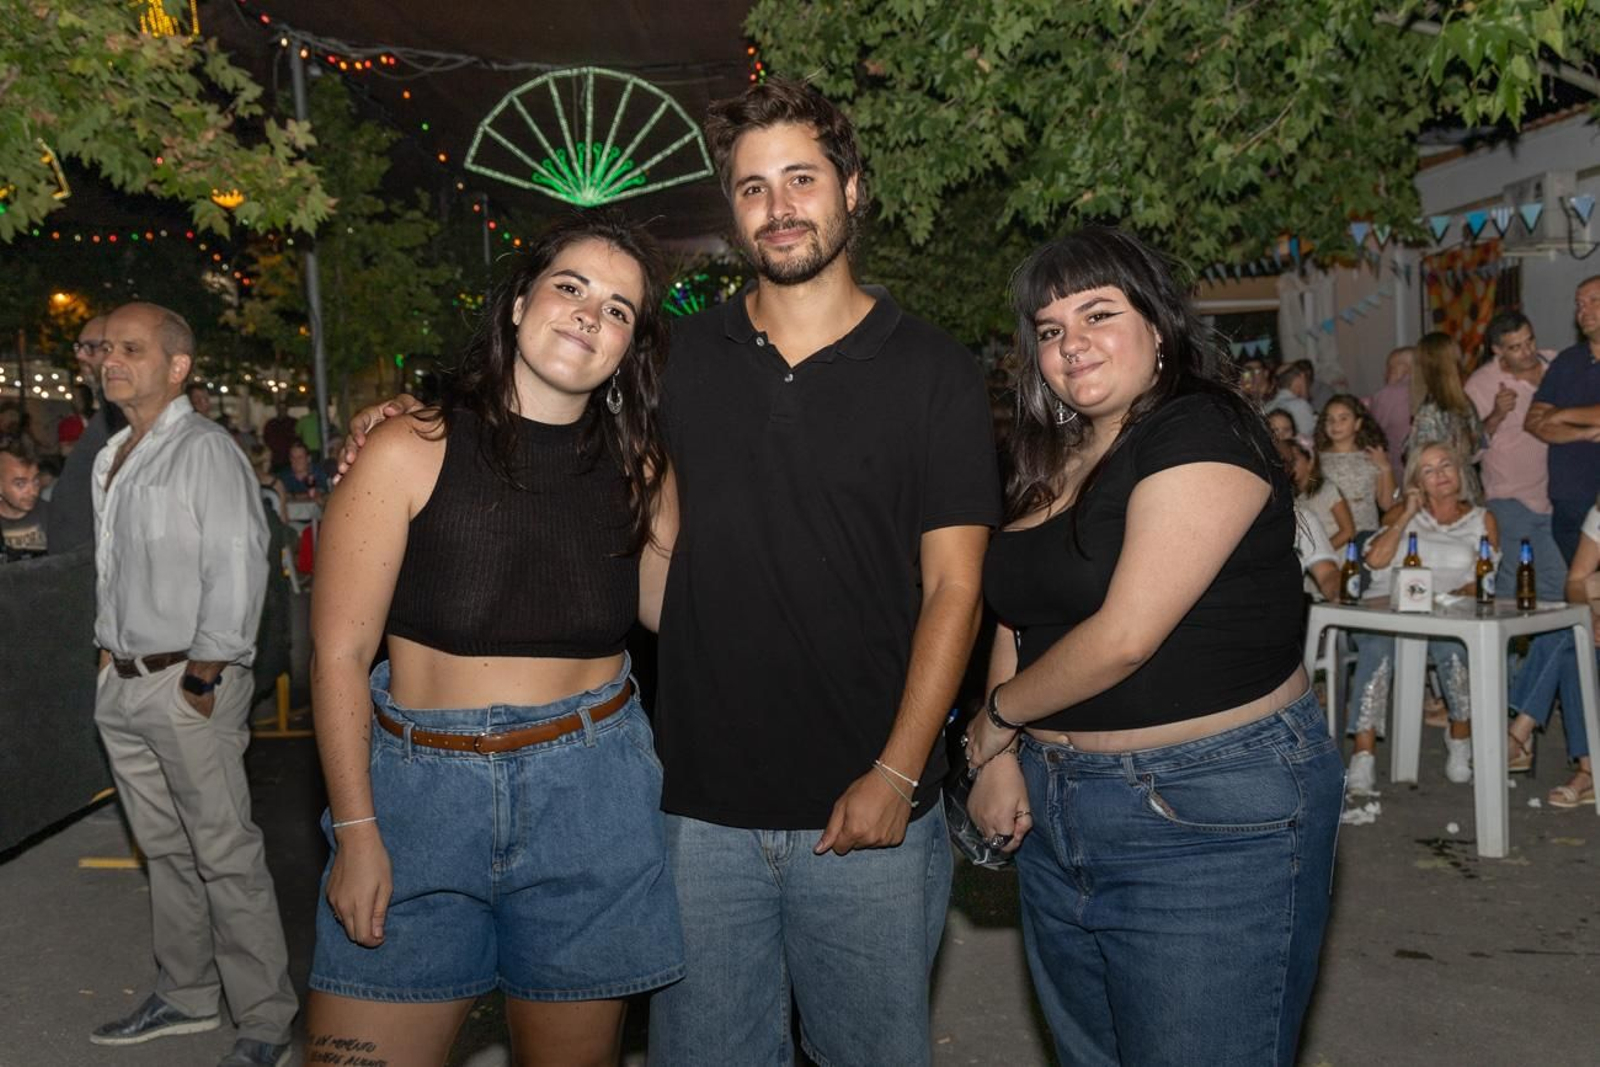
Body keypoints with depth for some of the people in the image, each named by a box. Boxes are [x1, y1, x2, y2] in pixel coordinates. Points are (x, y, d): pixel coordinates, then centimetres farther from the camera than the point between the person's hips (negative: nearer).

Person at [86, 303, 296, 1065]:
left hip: (188, 687, -8)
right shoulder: (111, 458, 14)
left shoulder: (204, 450, -12)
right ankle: (186, 996, 32)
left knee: (226, 858, -4)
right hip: (123, 684, 8)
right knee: (166, 852, 18)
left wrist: (204, 677, -17)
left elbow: (236, 571, -17)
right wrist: (109, 652, 13)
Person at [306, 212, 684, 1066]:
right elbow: (339, 652, -6)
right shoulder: (410, 452, -6)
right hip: (419, 788, -1)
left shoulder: (635, 471, 4)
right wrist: (356, 832, -7)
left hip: (590, 799, 2)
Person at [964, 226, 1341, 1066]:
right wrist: (1001, 758, -1)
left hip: (1211, 812, -8)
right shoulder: (1049, 460, 10)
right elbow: (1016, 615, 12)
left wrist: (996, 715, -6)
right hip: (1057, 810, 8)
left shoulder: (1203, 434, -15)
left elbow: (1124, 636, -21)